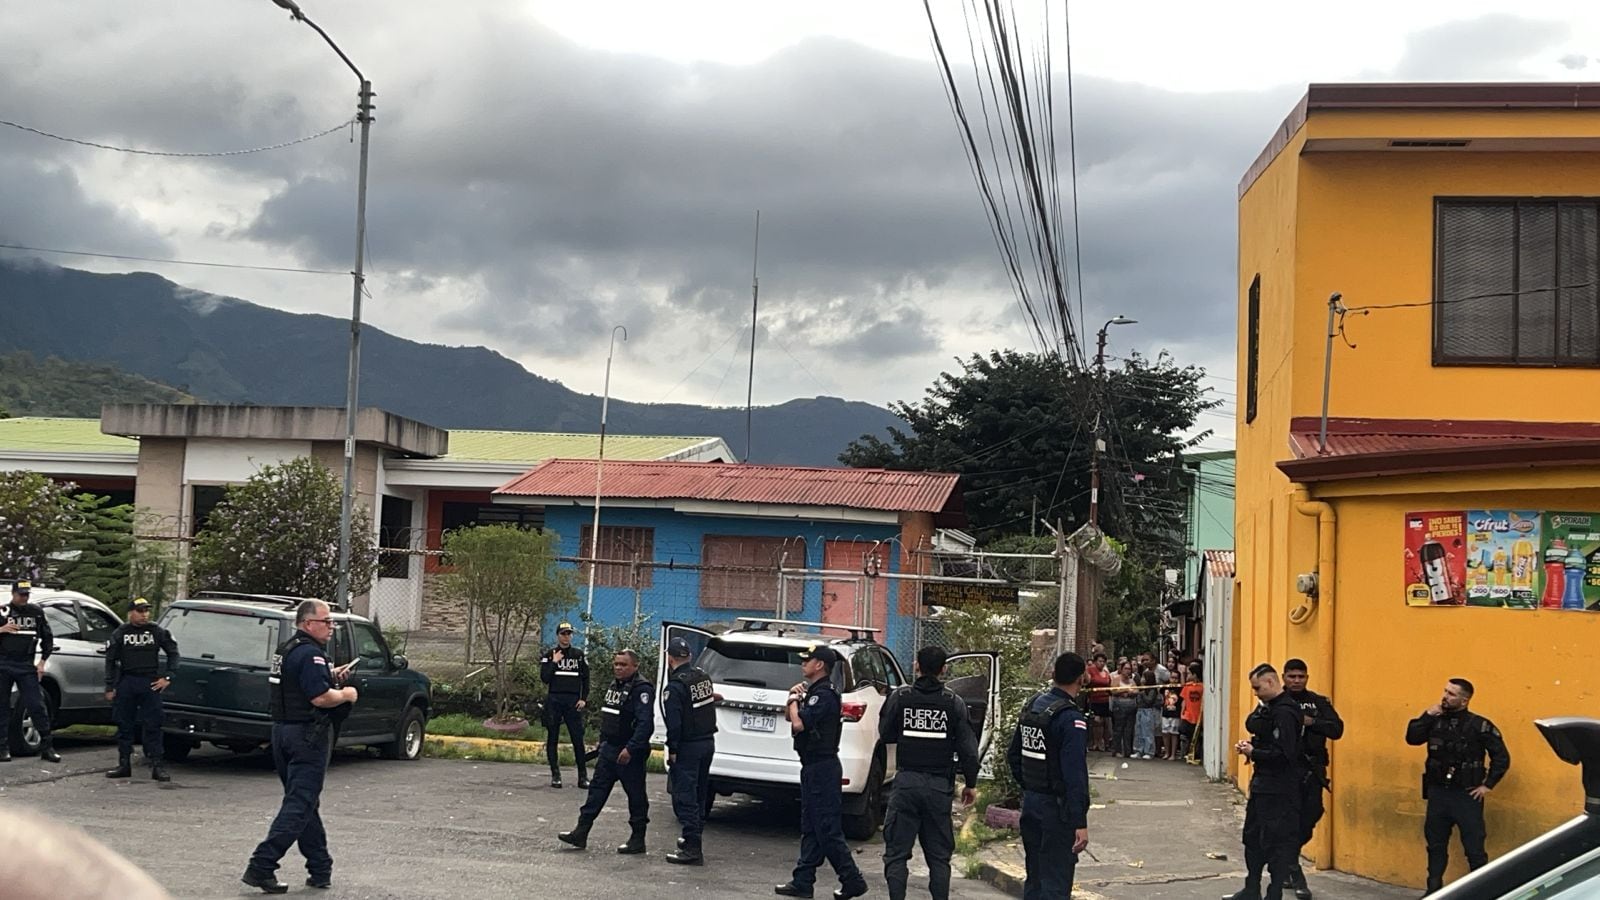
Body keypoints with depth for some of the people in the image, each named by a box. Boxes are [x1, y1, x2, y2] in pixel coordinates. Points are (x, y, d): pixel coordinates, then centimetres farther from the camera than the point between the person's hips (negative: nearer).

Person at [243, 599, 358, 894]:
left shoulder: (286, 649, 13)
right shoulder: (310, 653, -18)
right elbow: (321, 697, -25)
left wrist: (330, 676, 14)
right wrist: (346, 694, -8)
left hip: (283, 730, 10)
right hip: (308, 734, -10)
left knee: (305, 802, 14)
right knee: (299, 805, -7)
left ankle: (320, 869, 21)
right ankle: (261, 866, -13)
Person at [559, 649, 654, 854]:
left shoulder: (641, 689, -15)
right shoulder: (614, 686, 14)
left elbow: (645, 723, -24)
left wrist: (630, 749, -28)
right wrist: (602, 743, 21)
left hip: (629, 754, -9)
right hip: (609, 749, 9)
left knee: (636, 795, 1)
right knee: (597, 789, 8)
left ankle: (638, 840, 9)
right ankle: (581, 833, 11)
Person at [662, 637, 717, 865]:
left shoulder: (675, 686, -17)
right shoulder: (704, 677, 7)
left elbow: (674, 722, -19)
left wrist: (672, 750, -12)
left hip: (687, 747, -8)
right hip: (708, 742, 8)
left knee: (685, 797, -5)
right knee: (699, 793, 19)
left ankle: (692, 848, -9)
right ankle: (693, 838, 31)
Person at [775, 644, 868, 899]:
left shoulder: (824, 695, -17)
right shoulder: (815, 692, 15)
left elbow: (798, 724, -25)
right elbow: (795, 722, 20)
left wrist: (794, 701, -8)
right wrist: (796, 698, 3)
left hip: (822, 768, -10)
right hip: (814, 766, 10)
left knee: (827, 830, -7)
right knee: (811, 828, 12)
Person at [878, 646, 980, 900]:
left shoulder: (900, 697, -3)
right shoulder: (954, 703, -2)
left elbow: (885, 735, 6)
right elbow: (968, 747, -2)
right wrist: (971, 783, 7)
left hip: (906, 782, -1)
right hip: (940, 786, 1)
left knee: (896, 852, 4)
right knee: (939, 855, 10)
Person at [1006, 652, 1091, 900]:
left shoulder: (1031, 706, 7)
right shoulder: (1071, 718, -18)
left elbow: (1013, 756, 16)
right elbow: (1075, 774, -23)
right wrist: (1080, 823, -23)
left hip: (1030, 802, 8)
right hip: (1057, 807, -8)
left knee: (1034, 877, 17)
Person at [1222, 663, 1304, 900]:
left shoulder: (1284, 712, -20)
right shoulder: (1268, 707, 12)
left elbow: (1284, 753, -25)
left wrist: (1253, 752, -15)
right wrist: (1250, 745, -3)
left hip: (1279, 788, -11)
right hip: (1262, 782, 11)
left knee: (1277, 841, -3)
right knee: (1253, 836, 18)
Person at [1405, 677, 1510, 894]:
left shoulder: (1479, 725, -9)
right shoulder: (1436, 721, 4)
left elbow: (1502, 757, -6)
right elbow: (1412, 738, -6)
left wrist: (1488, 785, -7)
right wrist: (1427, 715, -13)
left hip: (1467, 795, -5)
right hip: (1437, 793, 5)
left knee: (1474, 848, -2)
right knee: (1435, 845, 15)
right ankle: (1434, 890, 26)